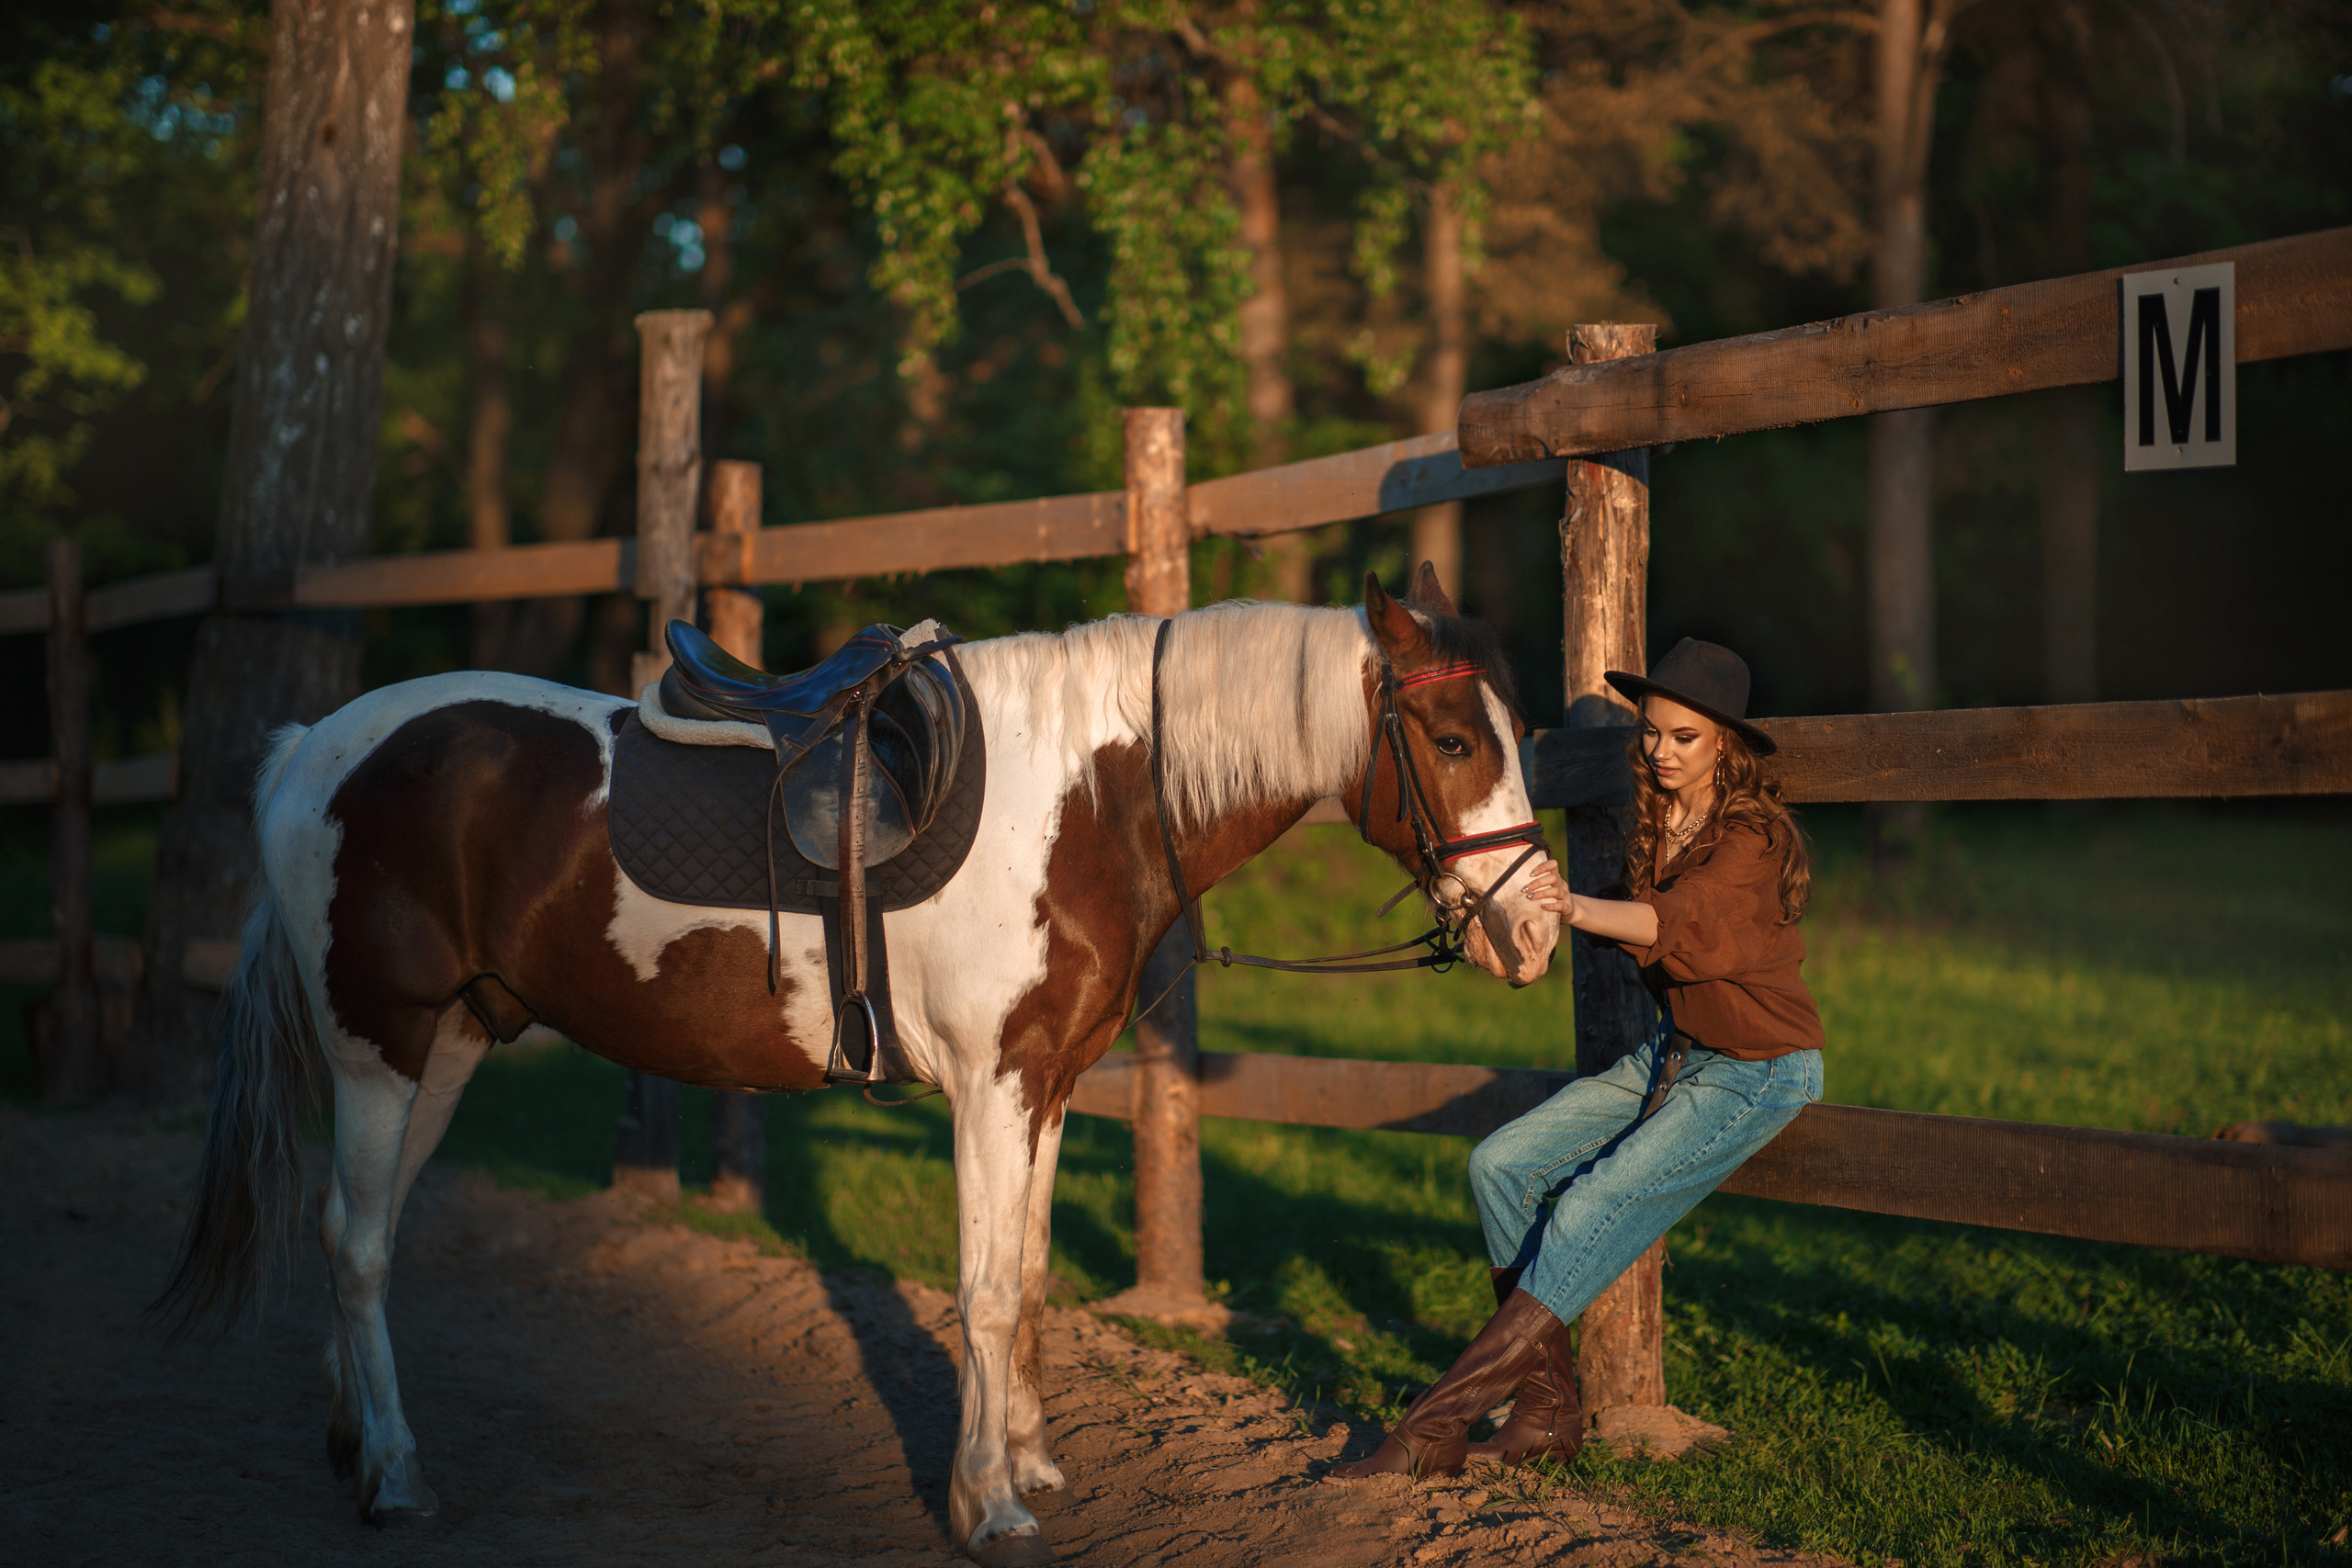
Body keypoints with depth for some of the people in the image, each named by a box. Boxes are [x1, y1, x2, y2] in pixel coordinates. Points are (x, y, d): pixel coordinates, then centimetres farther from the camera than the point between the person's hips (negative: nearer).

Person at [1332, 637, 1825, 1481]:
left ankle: (1436, 1426, -21)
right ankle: (1548, 1410, -5)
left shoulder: (1755, 839, -20)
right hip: (1672, 1051, 8)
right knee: (1502, 1165, -8)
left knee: (1590, 1212, -22)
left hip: (1759, 1071, -8)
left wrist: (1576, 908, -55)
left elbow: (1676, 922, -37)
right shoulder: (1654, 824, 5)